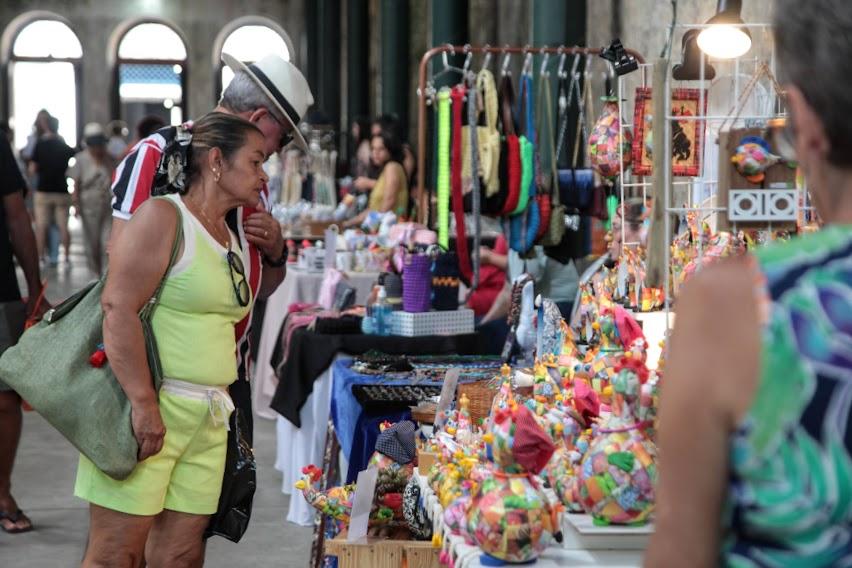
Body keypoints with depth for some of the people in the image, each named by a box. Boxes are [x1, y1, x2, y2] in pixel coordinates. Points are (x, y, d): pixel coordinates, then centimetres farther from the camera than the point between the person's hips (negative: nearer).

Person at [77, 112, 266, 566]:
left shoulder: (232, 239, 18)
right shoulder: (162, 217, -8)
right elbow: (119, 308, -17)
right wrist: (144, 404, -23)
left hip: (207, 421, 8)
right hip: (145, 412, -8)